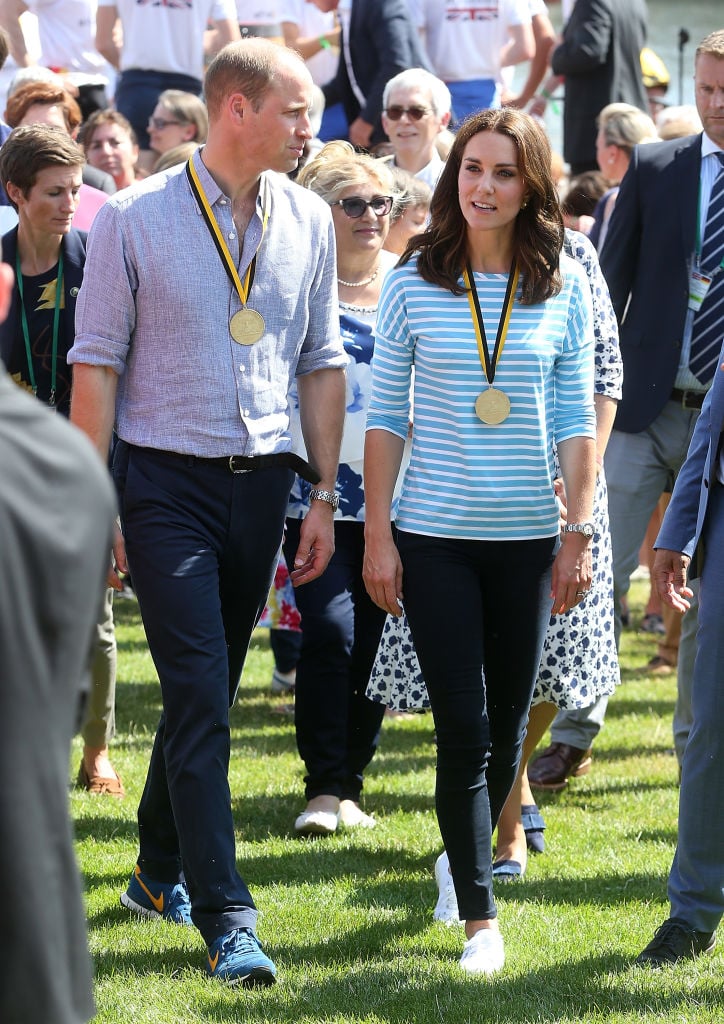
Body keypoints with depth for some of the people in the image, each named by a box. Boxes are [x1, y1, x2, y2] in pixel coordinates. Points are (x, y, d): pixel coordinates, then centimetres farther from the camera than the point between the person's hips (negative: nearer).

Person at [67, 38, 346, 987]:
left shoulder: (308, 221, 7)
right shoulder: (134, 220, -6)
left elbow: (322, 363, 13)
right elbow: (96, 363, -4)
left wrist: (323, 494, 10)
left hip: (262, 479, 4)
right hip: (165, 480, -4)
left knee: (209, 688, 13)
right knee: (199, 694, -10)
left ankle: (161, 872, 30)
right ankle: (225, 917, -11)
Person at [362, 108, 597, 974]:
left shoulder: (563, 287, 1)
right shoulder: (414, 283, -2)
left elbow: (575, 418, 4)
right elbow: (385, 414, 1)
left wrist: (579, 532, -1)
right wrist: (377, 534, -2)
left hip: (526, 538, 2)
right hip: (435, 536, -2)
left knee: (507, 721, 11)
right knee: (462, 727, -6)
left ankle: (471, 854, 35)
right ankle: (480, 917, -2)